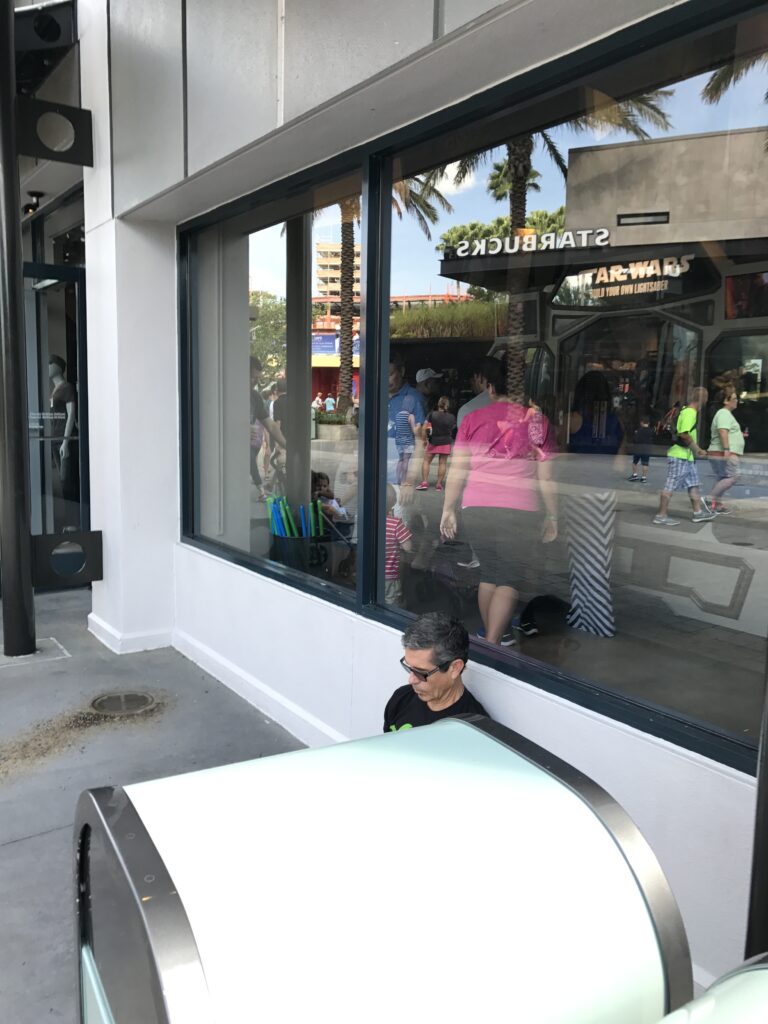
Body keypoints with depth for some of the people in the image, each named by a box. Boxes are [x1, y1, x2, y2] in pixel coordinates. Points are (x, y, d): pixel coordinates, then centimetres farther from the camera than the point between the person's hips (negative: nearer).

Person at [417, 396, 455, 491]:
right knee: (442, 463, 6)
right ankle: (439, 484, 6)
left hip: (433, 442, -1)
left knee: (426, 461, 9)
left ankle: (424, 482, 1)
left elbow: (424, 429, -8)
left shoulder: (432, 415, -9)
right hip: (446, 442, 2)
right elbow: (453, 428, 9)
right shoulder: (452, 417, -4)